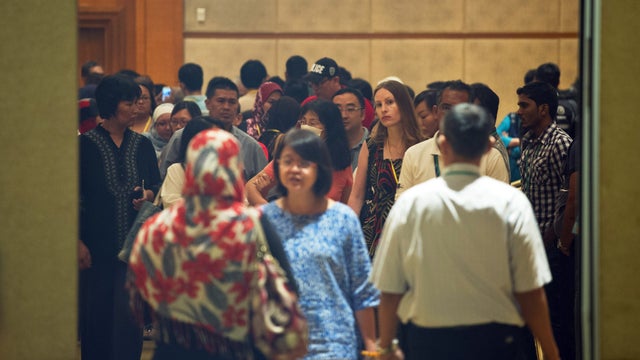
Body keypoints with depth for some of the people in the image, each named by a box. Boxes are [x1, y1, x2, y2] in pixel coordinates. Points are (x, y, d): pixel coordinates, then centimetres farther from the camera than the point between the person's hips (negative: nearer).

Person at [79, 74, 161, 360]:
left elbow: (157, 186, 16)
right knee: (97, 314, 4)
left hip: (134, 243, 2)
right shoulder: (86, 144, -3)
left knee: (129, 316, -3)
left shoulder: (142, 144, 7)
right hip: (97, 244, -2)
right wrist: (78, 242, -9)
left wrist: (147, 194, -8)